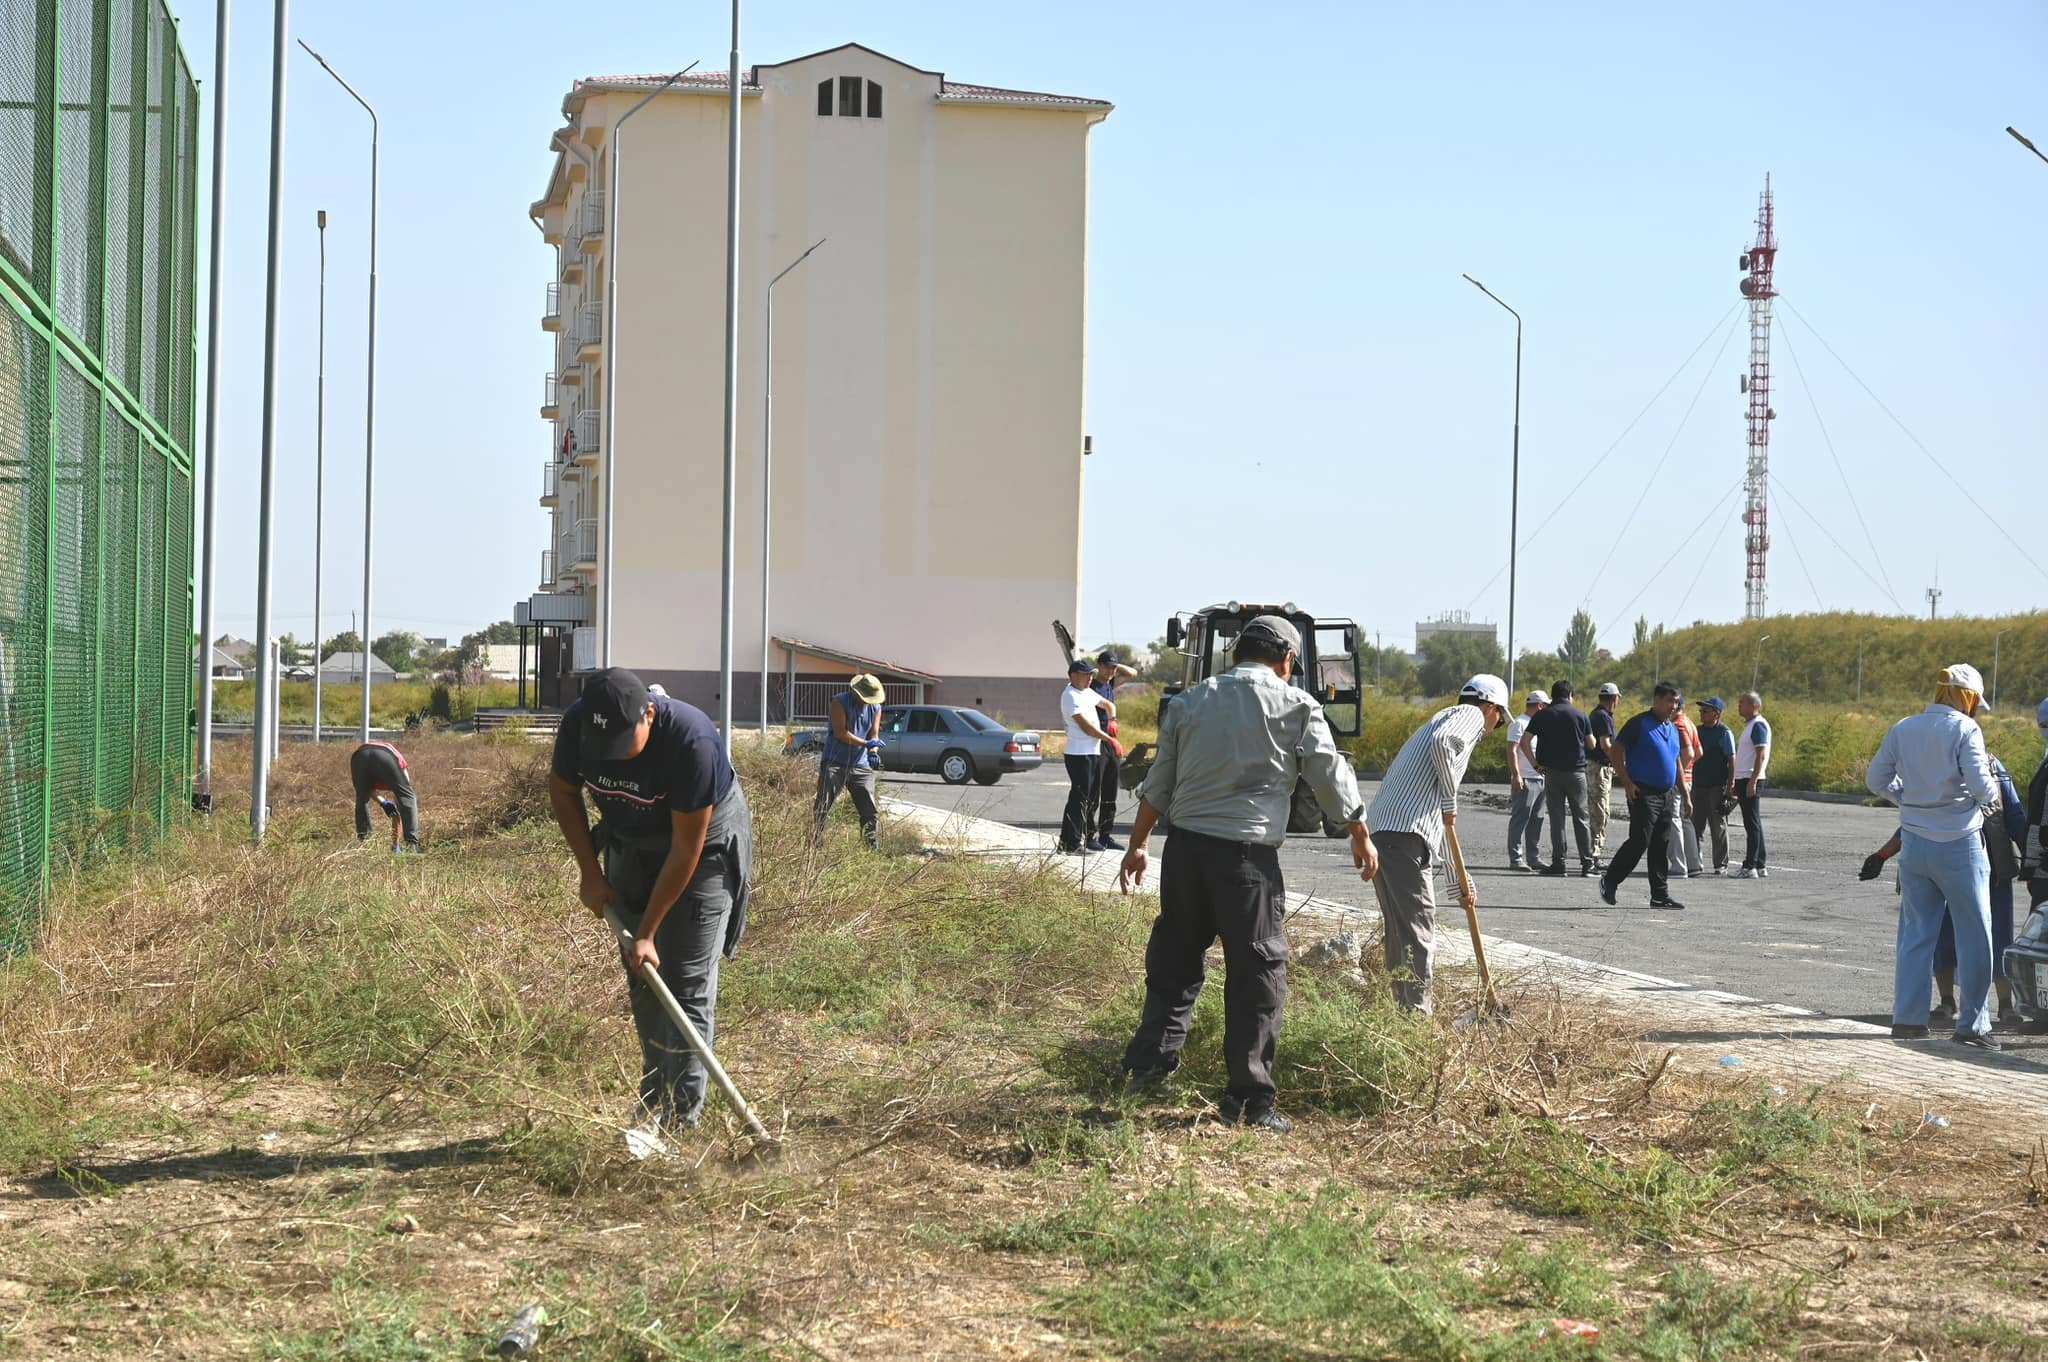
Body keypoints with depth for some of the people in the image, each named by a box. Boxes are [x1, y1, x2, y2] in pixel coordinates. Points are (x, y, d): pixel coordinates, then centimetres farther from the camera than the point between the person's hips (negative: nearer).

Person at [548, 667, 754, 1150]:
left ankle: (674, 1117, -12)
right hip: (632, 845, 5)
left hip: (706, 847, -5)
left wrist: (648, 932, -24)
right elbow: (563, 791, 0)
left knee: (686, 982, -12)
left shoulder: (692, 741, -37)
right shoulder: (578, 724, -22)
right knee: (642, 978, 4)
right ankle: (657, 1100, 14)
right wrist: (590, 872, -3)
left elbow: (686, 848, -29)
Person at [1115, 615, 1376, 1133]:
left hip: (1185, 844, 5)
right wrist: (1361, 837, 18)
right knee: (1257, 973, 2)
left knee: (1175, 959, 19)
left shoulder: (1189, 702, 12)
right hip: (1247, 855, -5)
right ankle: (1250, 1099, 2)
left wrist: (1138, 845, 23)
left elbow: (1158, 783, 14)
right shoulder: (1296, 707, 0)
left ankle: (1149, 1062, 22)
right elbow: (1332, 778, 4)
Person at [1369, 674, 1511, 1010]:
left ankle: (1403, 1008, 22)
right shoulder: (1471, 715, 6)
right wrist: (1450, 802, -8)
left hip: (1379, 830, 9)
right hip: (1407, 833, -9)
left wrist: (1461, 875, 37)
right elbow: (1441, 742, -20)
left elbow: (1441, 820, 35)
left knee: (1398, 930, 16)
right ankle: (1417, 1016, -6)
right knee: (1419, 930, -6)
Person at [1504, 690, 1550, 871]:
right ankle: (1515, 859, -9)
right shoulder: (1519, 723, -7)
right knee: (1520, 820, -8)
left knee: (1536, 820, 9)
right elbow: (1512, 750, -15)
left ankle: (1535, 858, 13)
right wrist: (1516, 775, -22)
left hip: (1540, 779, 9)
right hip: (1525, 780, -9)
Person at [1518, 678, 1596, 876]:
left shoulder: (1542, 716, 2)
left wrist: (1536, 763, 2)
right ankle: (1587, 862, 2)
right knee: (1580, 817, 5)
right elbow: (1592, 744, 8)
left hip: (1552, 772, 1)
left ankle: (1558, 862, 1)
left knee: (1556, 818, 4)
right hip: (1576, 771, -1)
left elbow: (1524, 742, -4)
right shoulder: (1579, 715, 0)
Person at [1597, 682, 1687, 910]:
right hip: (1644, 793, -7)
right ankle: (1610, 882, 3)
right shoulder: (1639, 724, -7)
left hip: (1667, 795, 7)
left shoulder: (1673, 729, 17)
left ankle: (1660, 895, 10)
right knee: (1640, 840, -11)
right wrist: (1627, 782, -16)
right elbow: (1617, 751, -10)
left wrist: (1684, 793, 19)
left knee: (1661, 846, 7)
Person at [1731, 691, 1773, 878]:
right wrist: (1737, 785, 21)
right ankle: (1760, 866, 15)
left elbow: (1761, 755, -19)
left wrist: (1752, 781, -24)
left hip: (1751, 780, -10)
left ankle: (1750, 866, -9)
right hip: (1744, 780, 10)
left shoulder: (1758, 725, -11)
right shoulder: (1750, 725, 18)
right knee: (1753, 824, 12)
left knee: (1752, 824, -9)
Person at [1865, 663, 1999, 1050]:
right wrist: (1993, 789, 4)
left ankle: (1907, 1018, 10)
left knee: (1916, 932, 12)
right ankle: (1972, 1022, 7)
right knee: (1974, 935, 6)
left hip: (1914, 843, 5)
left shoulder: (1903, 729, 5)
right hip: (1958, 845, -5)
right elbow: (1981, 787, -17)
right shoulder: (1964, 729, -11)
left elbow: (1876, 781, 9)